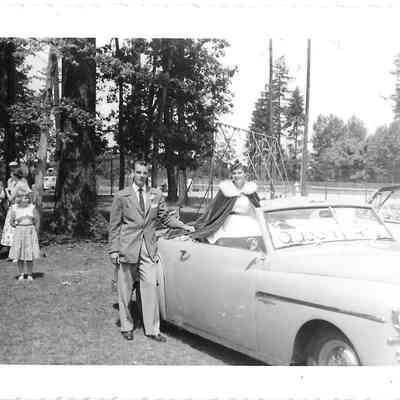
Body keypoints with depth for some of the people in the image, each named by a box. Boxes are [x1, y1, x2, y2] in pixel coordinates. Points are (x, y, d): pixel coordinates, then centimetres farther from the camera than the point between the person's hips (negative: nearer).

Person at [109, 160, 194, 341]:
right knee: (125, 290, 7)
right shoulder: (121, 196, 1)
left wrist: (183, 226, 3)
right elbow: (114, 225, 1)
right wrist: (113, 250, -4)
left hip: (149, 249, 2)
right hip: (127, 248, -2)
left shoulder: (156, 195, 9)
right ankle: (126, 327, 22)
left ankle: (152, 330, 7)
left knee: (150, 287, -1)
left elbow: (165, 217, 16)